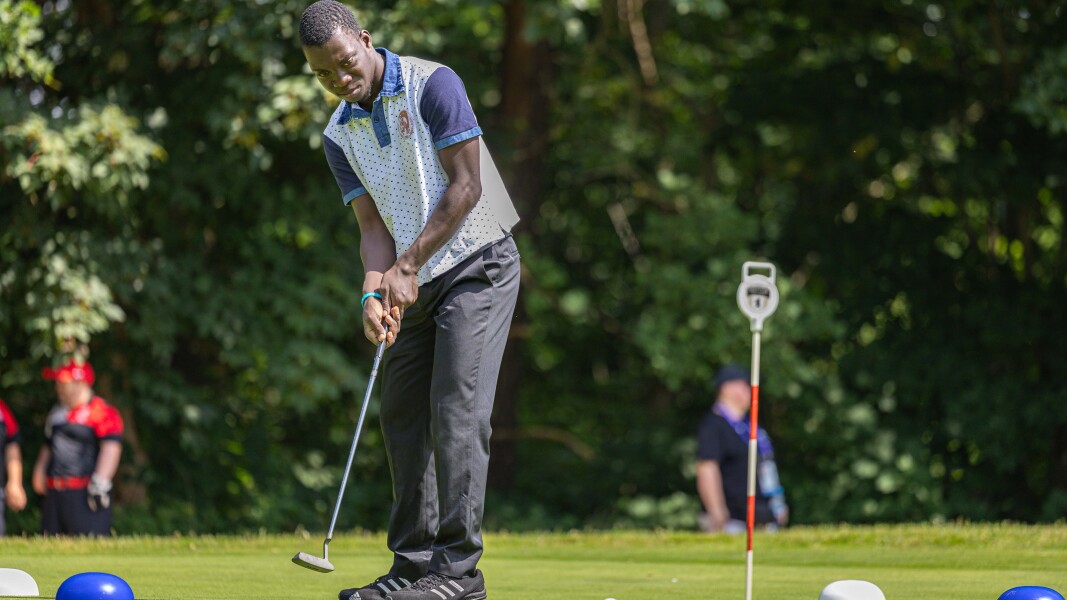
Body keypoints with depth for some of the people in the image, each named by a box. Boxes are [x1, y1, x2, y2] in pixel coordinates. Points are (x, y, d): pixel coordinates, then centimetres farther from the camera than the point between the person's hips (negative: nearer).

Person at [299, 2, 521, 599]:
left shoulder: (431, 85, -13)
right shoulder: (340, 136, 7)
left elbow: (466, 186, -15)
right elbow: (374, 224, 2)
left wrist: (407, 265, -18)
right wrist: (374, 292, -17)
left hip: (477, 265, -7)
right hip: (417, 286, 7)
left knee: (457, 409, -15)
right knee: (403, 417, 5)